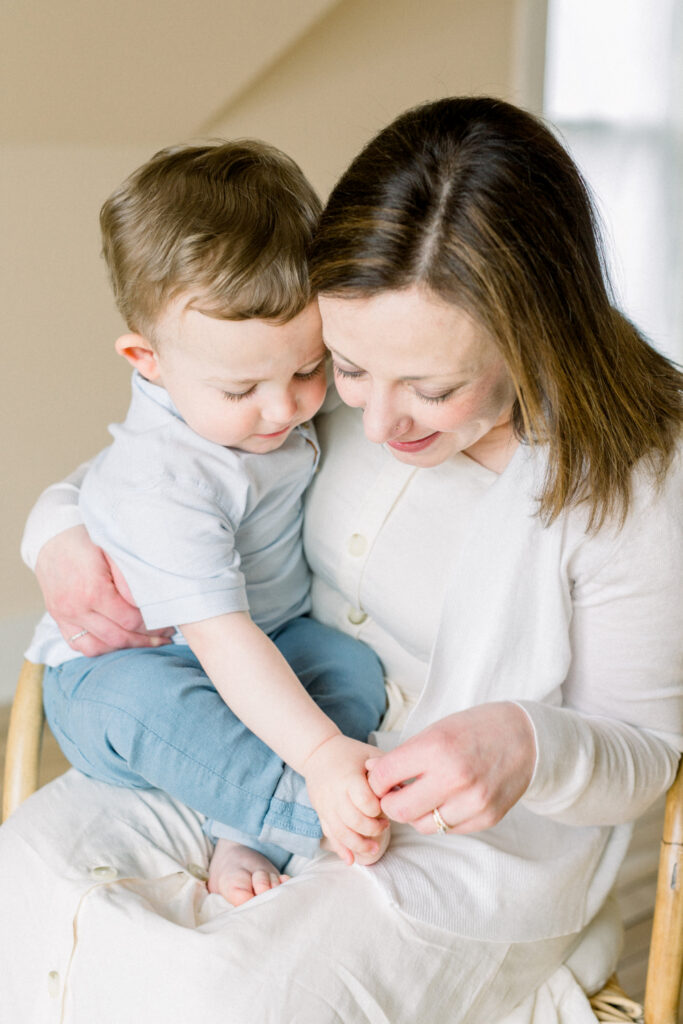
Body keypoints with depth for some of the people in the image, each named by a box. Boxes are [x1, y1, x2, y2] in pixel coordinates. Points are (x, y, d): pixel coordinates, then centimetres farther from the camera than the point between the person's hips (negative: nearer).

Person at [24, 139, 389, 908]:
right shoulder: (161, 483, -33)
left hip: (266, 644, 7)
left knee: (355, 664, -20)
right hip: (117, 666, -7)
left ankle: (248, 839, -26)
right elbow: (223, 642, -38)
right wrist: (321, 755, -46)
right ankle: (329, 818, -41)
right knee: (140, 700, -40)